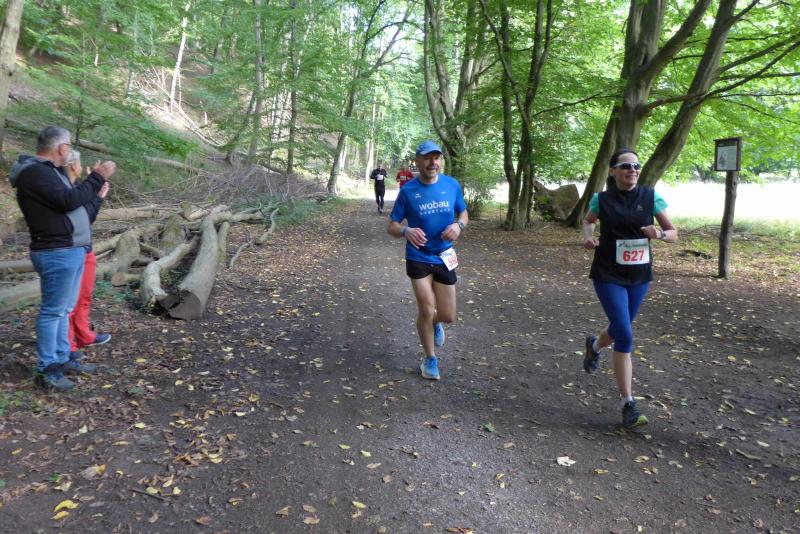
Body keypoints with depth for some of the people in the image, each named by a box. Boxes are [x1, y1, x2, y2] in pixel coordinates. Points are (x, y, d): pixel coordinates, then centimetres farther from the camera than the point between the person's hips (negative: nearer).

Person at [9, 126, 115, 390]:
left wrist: (95, 179, 13)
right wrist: (97, 178, -14)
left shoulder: (46, 170, 18)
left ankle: (61, 358, 24)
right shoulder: (36, 172, -15)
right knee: (53, 311, -5)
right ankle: (47, 369, 1)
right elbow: (69, 201, -23)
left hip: (69, 250, 11)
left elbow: (69, 199, 18)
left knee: (63, 309, 15)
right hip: (57, 253, -11)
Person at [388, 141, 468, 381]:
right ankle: (430, 359, 21)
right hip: (418, 258, -2)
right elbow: (392, 226, -6)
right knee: (426, 309, -3)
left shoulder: (452, 185, -3)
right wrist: (406, 231, -29)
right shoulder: (408, 190, -10)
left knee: (448, 315, 6)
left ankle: (434, 323, 45)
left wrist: (459, 225, -15)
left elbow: (464, 214, 10)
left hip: (444, 258, 2)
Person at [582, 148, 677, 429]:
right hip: (609, 276, -3)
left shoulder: (650, 197, -3)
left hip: (639, 276, 3)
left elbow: (674, 233, 2)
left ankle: (594, 345, 56)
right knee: (625, 337, -11)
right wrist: (588, 236, -5)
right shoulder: (601, 199, -5)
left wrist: (660, 234, -21)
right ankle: (628, 405, -2)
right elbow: (588, 220, 17)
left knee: (620, 330, 19)